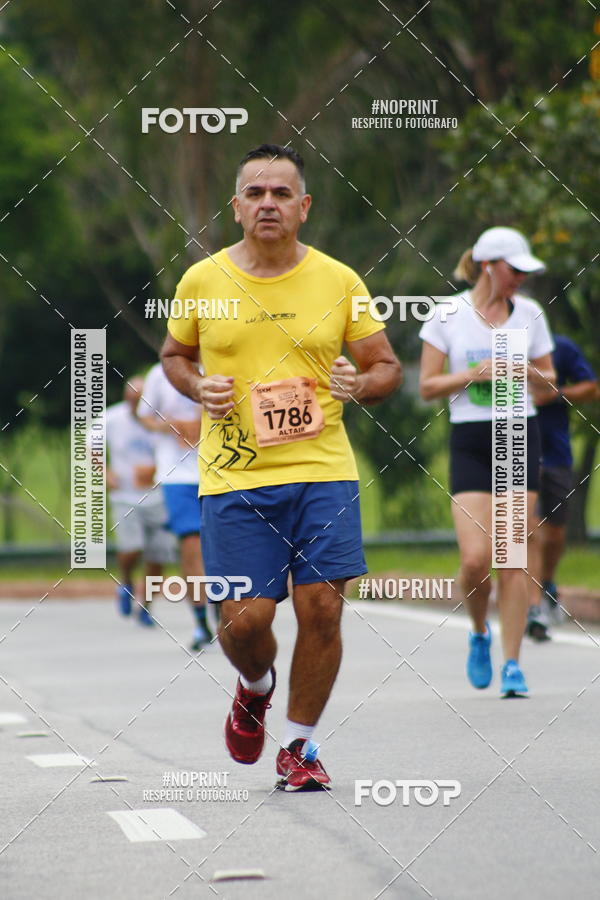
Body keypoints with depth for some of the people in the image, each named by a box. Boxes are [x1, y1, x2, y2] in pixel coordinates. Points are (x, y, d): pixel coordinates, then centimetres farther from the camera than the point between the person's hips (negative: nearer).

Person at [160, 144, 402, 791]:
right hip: (234, 477, 0)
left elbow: (387, 367, 11)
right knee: (245, 617, -7)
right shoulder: (201, 281, 3)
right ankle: (255, 689, 30)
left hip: (323, 471, 1)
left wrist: (359, 384, -11)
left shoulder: (338, 281, 3)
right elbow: (175, 355, 19)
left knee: (321, 608, -6)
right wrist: (199, 389, -2)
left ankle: (299, 746, 14)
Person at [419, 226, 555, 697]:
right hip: (470, 441, -2)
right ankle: (480, 633, 18)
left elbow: (550, 380, 13)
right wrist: (476, 373, -13)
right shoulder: (447, 315, -1)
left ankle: (512, 663, 3)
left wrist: (528, 372, -8)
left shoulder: (529, 313, 7)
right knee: (476, 558, -12)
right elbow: (428, 386, 0)